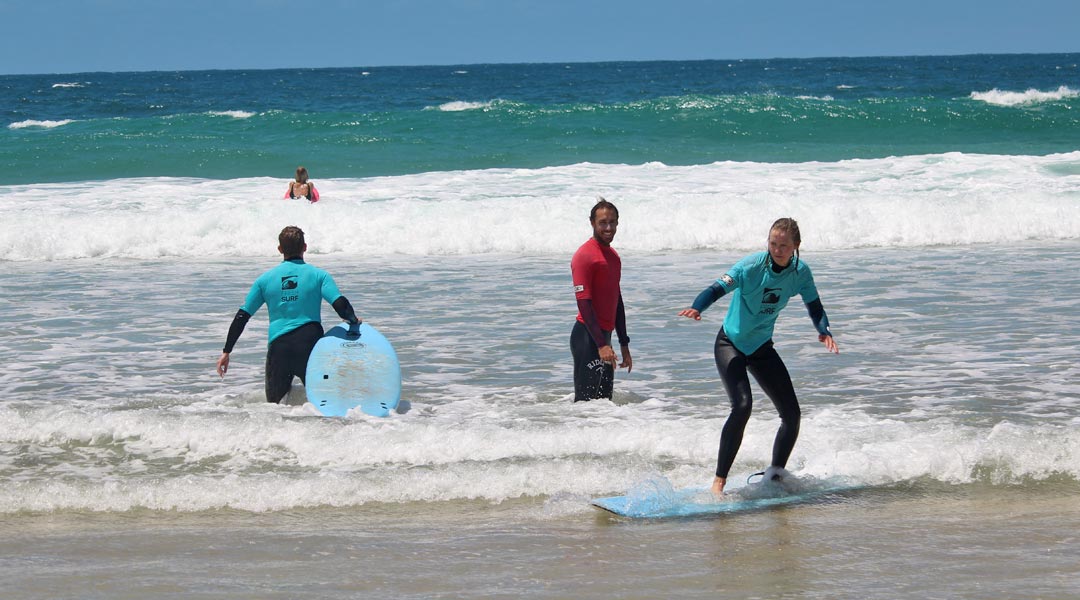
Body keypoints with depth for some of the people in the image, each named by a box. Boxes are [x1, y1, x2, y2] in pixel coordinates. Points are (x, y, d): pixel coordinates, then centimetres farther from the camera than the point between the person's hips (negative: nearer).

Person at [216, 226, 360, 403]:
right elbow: (341, 305, -9)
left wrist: (226, 352, 15)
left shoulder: (265, 279, 9)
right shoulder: (319, 275, 2)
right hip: (310, 346, -1)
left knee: (274, 404, 13)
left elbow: (241, 317, 9)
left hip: (278, 347, 1)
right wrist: (354, 321, 12)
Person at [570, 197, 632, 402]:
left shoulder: (613, 256, 15)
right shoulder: (585, 255, -13)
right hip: (588, 336, -9)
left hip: (603, 336, 9)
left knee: (605, 400, 11)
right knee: (586, 400, -11)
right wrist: (601, 345, -24)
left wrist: (624, 345, 21)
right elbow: (583, 303, -19)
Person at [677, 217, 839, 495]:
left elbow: (814, 307, 3)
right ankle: (718, 482, -20)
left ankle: (775, 476, 20)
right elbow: (718, 288, -34)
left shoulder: (801, 273, -7)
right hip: (731, 344, -5)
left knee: (792, 414, 1)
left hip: (761, 347, 5)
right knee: (742, 406, -25)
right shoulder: (751, 266, -22)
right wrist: (697, 308, -55)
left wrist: (824, 331, -19)